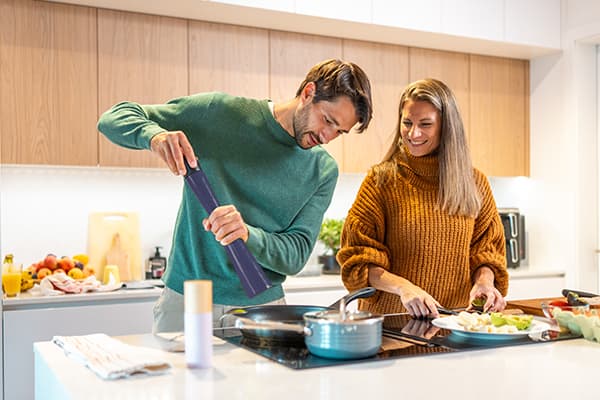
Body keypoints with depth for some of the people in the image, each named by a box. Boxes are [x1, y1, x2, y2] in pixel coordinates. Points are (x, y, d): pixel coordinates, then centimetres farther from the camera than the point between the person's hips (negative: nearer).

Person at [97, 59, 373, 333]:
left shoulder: (324, 171, 0)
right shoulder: (220, 112, -6)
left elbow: (297, 254, -5)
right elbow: (114, 118, -2)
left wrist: (248, 235, -26)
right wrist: (154, 135, -25)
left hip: (262, 306, 2)